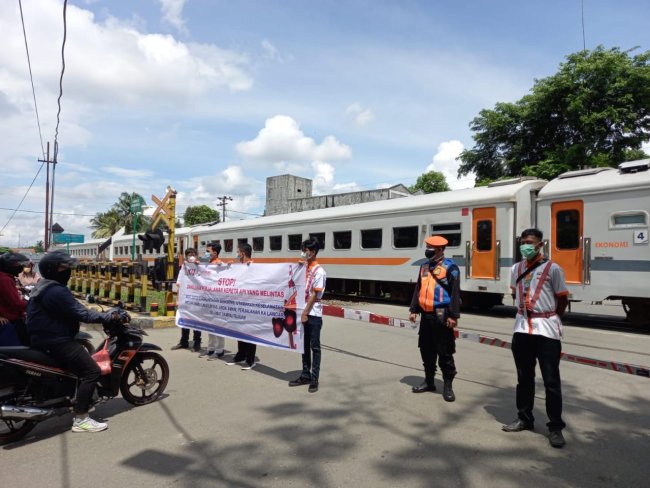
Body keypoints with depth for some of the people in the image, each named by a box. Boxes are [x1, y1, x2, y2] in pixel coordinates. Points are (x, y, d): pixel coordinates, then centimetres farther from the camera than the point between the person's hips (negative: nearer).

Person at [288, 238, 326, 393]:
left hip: (313, 314, -7)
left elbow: (314, 295, -14)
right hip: (303, 312, 7)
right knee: (304, 345, 14)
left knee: (314, 347, 2)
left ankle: (314, 379, 9)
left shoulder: (319, 271, -11)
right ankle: (305, 375, 24)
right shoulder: (303, 268, 10)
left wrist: (305, 313, -15)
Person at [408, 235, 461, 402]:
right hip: (426, 315, 7)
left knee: (445, 353, 1)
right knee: (426, 350, 14)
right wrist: (413, 310, 14)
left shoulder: (450, 267, -8)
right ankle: (429, 381, 28)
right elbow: (418, 289, 17)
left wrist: (453, 315, -17)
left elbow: (455, 293, -12)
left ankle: (447, 386, 13)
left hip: (441, 316, -7)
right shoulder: (425, 266, 13)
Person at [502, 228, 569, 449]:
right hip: (522, 329, 5)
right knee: (524, 378, 14)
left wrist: (549, 319, 6)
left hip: (547, 331, -5)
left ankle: (555, 427, 14)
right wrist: (526, 314, 13)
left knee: (551, 381, 2)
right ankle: (524, 419, 27)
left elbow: (562, 299, -1)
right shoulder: (516, 269, 7)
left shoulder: (552, 269, -7)